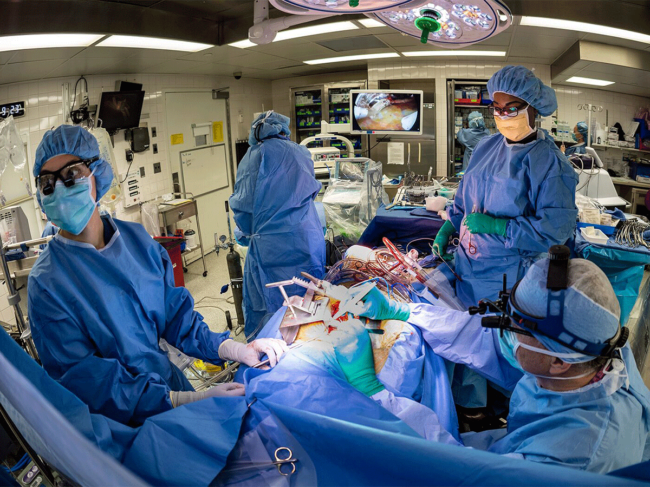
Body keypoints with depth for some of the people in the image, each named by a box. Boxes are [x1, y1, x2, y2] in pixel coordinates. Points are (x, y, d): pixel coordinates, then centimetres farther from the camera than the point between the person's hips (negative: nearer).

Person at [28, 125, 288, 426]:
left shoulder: (136, 239, -1)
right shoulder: (47, 283, -14)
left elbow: (174, 313, 3)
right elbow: (81, 377, -18)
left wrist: (231, 348, -12)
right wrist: (182, 402, -27)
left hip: (171, 382, 4)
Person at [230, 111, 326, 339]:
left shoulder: (255, 155, -2)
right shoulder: (302, 153, 9)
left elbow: (243, 204, -2)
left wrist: (247, 234, 17)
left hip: (270, 245, -4)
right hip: (308, 241, 4)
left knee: (260, 305, 10)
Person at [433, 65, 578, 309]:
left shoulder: (549, 162, -13)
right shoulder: (486, 147, 6)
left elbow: (555, 229, -19)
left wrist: (495, 226, -23)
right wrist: (446, 230, 8)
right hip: (467, 266, 6)